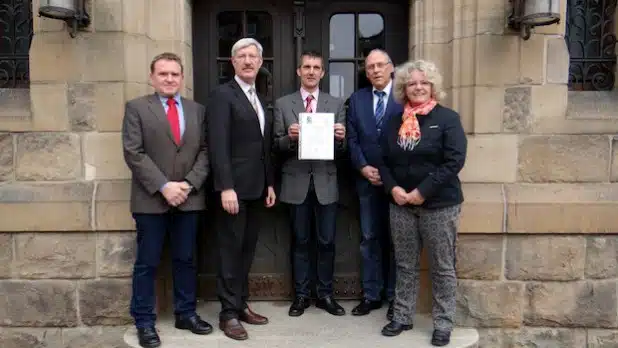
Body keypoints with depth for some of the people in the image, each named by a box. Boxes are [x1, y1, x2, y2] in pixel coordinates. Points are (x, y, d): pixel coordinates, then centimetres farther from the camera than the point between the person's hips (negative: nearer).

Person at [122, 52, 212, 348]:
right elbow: (134, 153, -7)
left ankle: (186, 314, 25)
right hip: (151, 199, -3)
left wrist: (189, 184, -8)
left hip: (189, 198, 3)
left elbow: (204, 151, 7)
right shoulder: (136, 108, 1)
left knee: (185, 260, 12)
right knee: (147, 263, 5)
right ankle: (144, 322, 17)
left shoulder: (197, 110, 11)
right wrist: (163, 186, -15)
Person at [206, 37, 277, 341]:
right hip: (234, 187, -7)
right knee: (231, 249, 0)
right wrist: (226, 187, -23)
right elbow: (218, 145, -17)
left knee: (247, 248, 13)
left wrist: (269, 183, 14)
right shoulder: (222, 95, -8)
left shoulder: (260, 100, 16)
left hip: (255, 187, 8)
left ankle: (241, 304, 25)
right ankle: (229, 312, 11)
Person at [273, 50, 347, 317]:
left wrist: (340, 138, -18)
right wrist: (289, 137, -19)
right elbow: (277, 147, 1)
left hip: (326, 182, 1)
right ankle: (301, 295, 21)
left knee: (327, 241, 6)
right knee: (300, 241, 9)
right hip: (296, 182, 0)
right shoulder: (283, 104, 5)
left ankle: (325, 294, 20)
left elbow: (342, 148, 3)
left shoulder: (336, 104, 7)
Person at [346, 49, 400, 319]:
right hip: (367, 180, 3)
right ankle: (371, 295, 20)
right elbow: (352, 139, 6)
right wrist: (363, 167, -7)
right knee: (369, 238, 9)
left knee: (396, 239, 7)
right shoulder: (357, 99, 9)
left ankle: (394, 297, 18)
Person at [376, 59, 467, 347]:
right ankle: (402, 317, 26)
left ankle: (443, 324, 18)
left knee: (442, 267, 6)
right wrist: (393, 188, -8)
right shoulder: (394, 122, 10)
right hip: (401, 204, 4)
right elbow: (383, 160, 10)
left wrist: (423, 191, -17)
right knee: (405, 265, 13)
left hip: (439, 204, -4)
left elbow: (455, 160, -13)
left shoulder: (447, 118, -5)